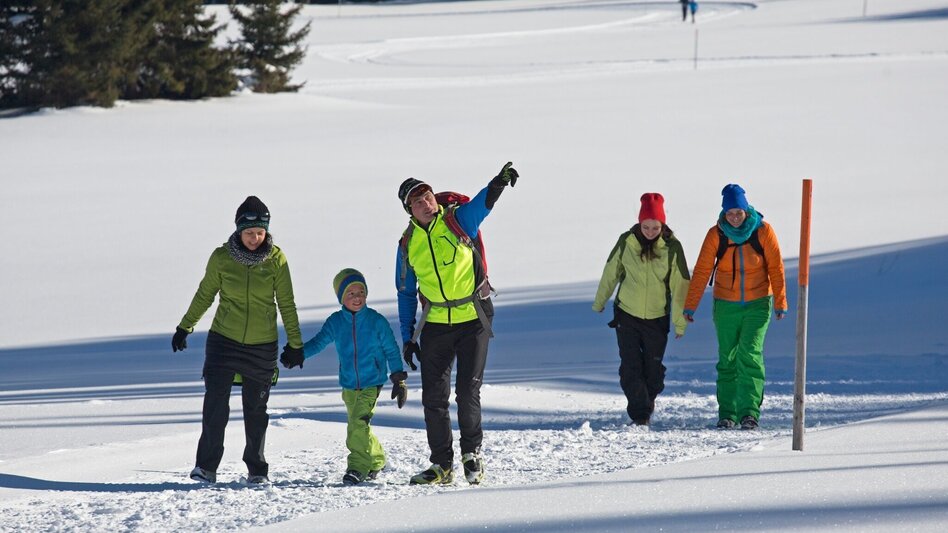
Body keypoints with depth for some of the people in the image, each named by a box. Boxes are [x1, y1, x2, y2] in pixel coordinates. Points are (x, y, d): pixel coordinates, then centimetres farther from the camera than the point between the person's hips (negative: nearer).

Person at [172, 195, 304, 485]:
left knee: (256, 410, 6)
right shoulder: (222, 258, -6)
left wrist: (295, 343, 7)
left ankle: (257, 470, 18)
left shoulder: (276, 260, -6)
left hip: (262, 347, 0)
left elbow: (286, 304, 3)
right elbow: (205, 295, 8)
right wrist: (185, 327, 14)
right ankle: (206, 466, 0)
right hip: (224, 340, 0)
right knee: (215, 404, -9)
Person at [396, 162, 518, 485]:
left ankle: (472, 453, 12)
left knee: (468, 391, -7)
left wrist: (499, 183, -46)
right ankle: (442, 465, 10)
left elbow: (483, 203, -25)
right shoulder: (408, 244, 5)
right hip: (435, 325, 3)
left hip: (473, 320, -3)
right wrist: (407, 337, 9)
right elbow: (406, 293, 13)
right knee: (433, 396, 2)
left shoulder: (458, 221, -4)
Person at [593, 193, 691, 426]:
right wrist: (599, 302, 17)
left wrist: (680, 322, -6)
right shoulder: (626, 242, -7)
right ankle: (640, 413, -6)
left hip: (657, 318, 0)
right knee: (630, 367, -8)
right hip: (627, 315, 0)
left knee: (653, 367, 8)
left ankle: (649, 398, 32)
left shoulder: (672, 247, -10)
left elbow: (680, 285, -6)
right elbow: (610, 273, 6)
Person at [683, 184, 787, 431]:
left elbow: (776, 268, -2)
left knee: (749, 355, -15)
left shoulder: (763, 232, -7)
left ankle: (749, 412, -17)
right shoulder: (716, 235, -5)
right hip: (726, 306, 2)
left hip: (757, 305, -2)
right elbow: (701, 271, -6)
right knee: (727, 360, 3)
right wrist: (690, 306, -10)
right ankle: (727, 414, 8)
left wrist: (780, 302, -3)